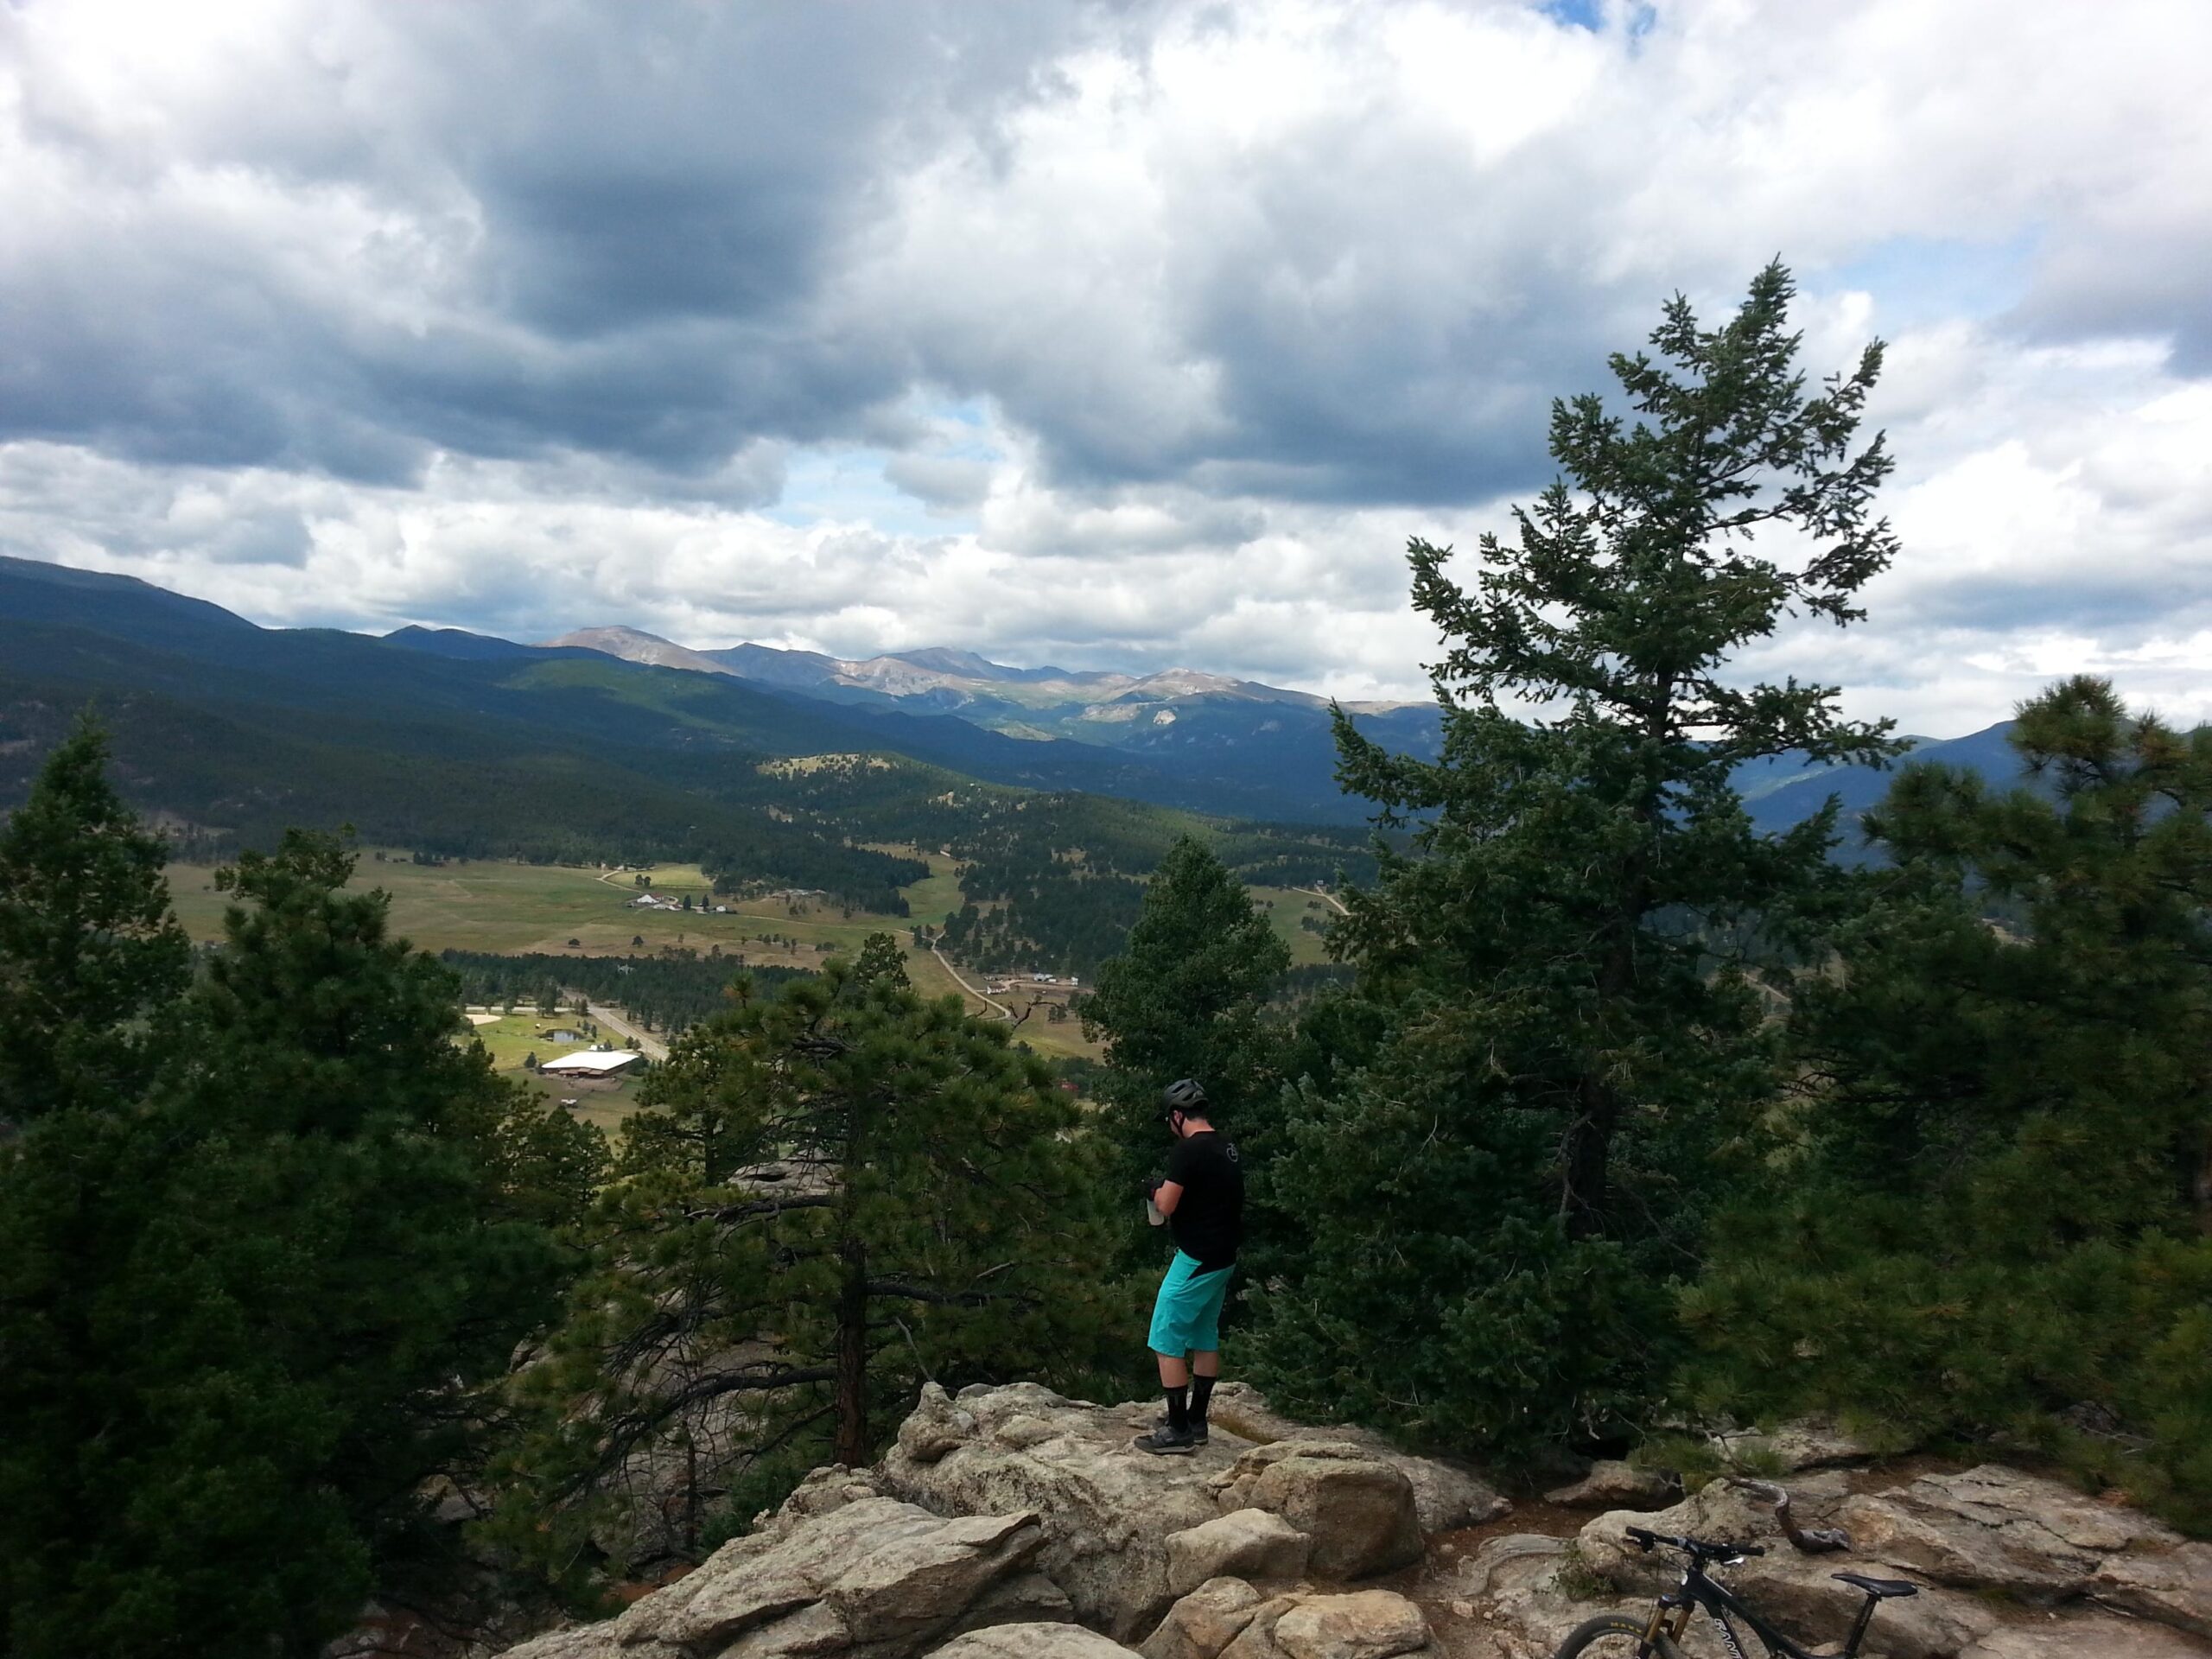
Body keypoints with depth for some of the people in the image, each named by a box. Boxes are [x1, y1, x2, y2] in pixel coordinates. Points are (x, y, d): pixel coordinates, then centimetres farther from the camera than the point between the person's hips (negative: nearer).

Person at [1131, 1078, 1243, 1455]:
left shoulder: (1188, 1150, -19)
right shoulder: (1227, 1147, 8)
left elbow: (1166, 1206, -20)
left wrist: (1154, 1190, 0)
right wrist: (1170, 1191, 16)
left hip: (1196, 1260, -9)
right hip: (1224, 1259, 9)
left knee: (1166, 1342, -1)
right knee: (1205, 1339, 17)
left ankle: (1178, 1432, 2)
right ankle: (1196, 1421, 26)